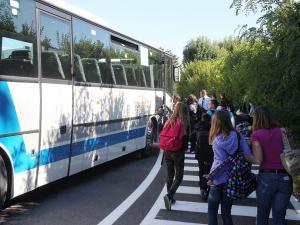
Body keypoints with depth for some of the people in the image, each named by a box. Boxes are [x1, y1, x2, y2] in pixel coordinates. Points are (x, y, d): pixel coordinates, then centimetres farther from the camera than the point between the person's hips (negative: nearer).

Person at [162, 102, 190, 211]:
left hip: (167, 152, 5)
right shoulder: (184, 123, -10)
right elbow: (186, 138, -7)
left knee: (169, 175, 17)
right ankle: (169, 196, -15)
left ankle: (170, 198, 26)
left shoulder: (169, 121, 2)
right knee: (178, 177, 4)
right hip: (178, 152, -4)